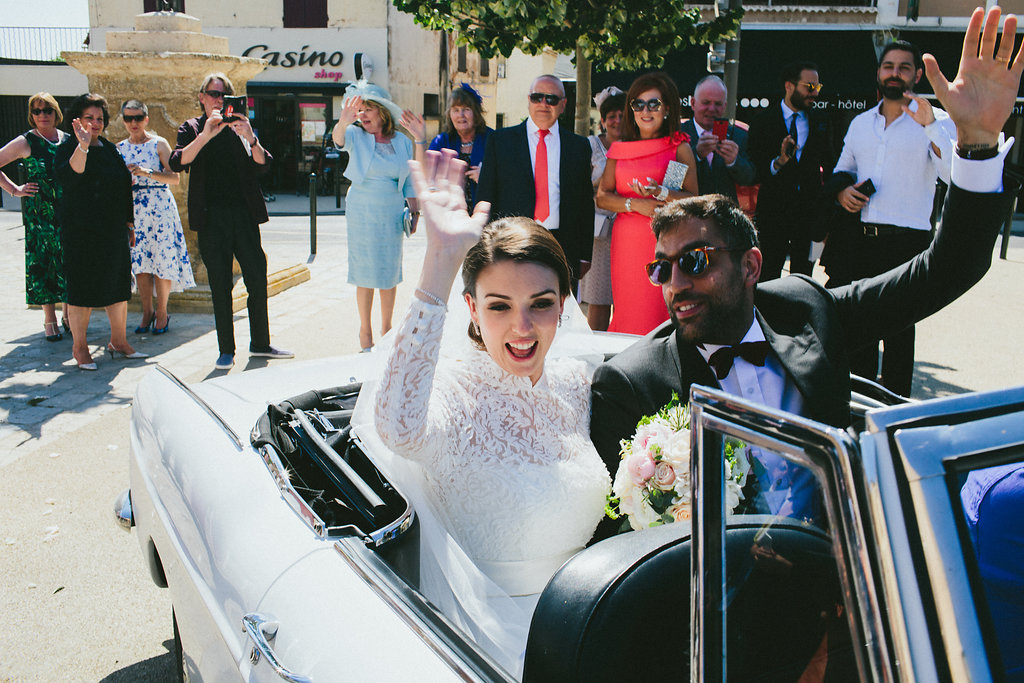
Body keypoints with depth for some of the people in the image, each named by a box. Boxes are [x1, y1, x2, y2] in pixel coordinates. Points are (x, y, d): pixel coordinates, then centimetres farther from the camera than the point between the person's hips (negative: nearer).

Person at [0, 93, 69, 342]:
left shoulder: (68, 140, 10)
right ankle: (50, 320, 6)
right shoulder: (26, 142, -2)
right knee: (42, 264, -1)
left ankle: (69, 314, 18)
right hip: (39, 214, -3)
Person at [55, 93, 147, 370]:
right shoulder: (68, 148, -5)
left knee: (119, 286, 8)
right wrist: (83, 146, -37)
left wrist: (129, 223, 18)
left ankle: (118, 341, 20)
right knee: (82, 288, -1)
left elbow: (125, 187, 19)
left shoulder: (110, 148, 14)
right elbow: (67, 177, -26)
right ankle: (79, 346, 9)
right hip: (81, 230, -6)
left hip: (114, 230, 6)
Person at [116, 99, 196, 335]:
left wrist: (147, 173, -19)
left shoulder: (159, 144, 0)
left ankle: (162, 313, 8)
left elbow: (174, 177, -7)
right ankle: (147, 312, 14)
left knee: (162, 259, -4)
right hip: (132, 209, 3)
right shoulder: (120, 149, 11)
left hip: (159, 207, -3)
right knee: (140, 261, 3)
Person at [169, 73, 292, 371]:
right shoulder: (192, 129, 7)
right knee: (220, 286, 1)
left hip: (244, 214, 2)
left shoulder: (240, 127, 13)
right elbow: (178, 162, -11)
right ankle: (226, 350, 10)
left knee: (257, 279, 3)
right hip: (212, 218, -2)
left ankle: (260, 344, 16)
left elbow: (262, 165, 0)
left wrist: (250, 139, -18)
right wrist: (206, 135, -21)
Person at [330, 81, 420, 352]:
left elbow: (409, 182, 11)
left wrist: (414, 211, 7)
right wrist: (343, 122, -48)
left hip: (392, 213, 2)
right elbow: (339, 138, -27)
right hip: (363, 212, -2)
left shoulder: (402, 142, 4)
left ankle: (386, 328, 21)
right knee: (365, 272, 1)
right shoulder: (356, 136, -3)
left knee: (390, 271, 8)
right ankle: (365, 330, 12)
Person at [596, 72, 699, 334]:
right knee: (627, 310, 3)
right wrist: (635, 204, -9)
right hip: (626, 242, 3)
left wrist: (661, 193, -21)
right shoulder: (620, 149, 12)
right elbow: (602, 197, 8)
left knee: (659, 310, -5)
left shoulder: (679, 148, 3)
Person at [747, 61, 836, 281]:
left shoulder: (821, 123, 10)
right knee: (768, 278, -1)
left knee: (803, 277, 7)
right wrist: (778, 162, -23)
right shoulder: (763, 123, -1)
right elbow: (754, 172, -4)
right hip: (774, 212, -3)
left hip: (810, 212, 3)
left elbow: (829, 166, 15)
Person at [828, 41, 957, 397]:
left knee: (898, 330, -2)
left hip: (906, 243, -5)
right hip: (859, 240, 5)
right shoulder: (860, 123, 16)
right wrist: (841, 190, 4)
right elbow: (841, 170, 27)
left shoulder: (935, 121, 0)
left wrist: (929, 125, -24)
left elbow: (955, 175, -15)